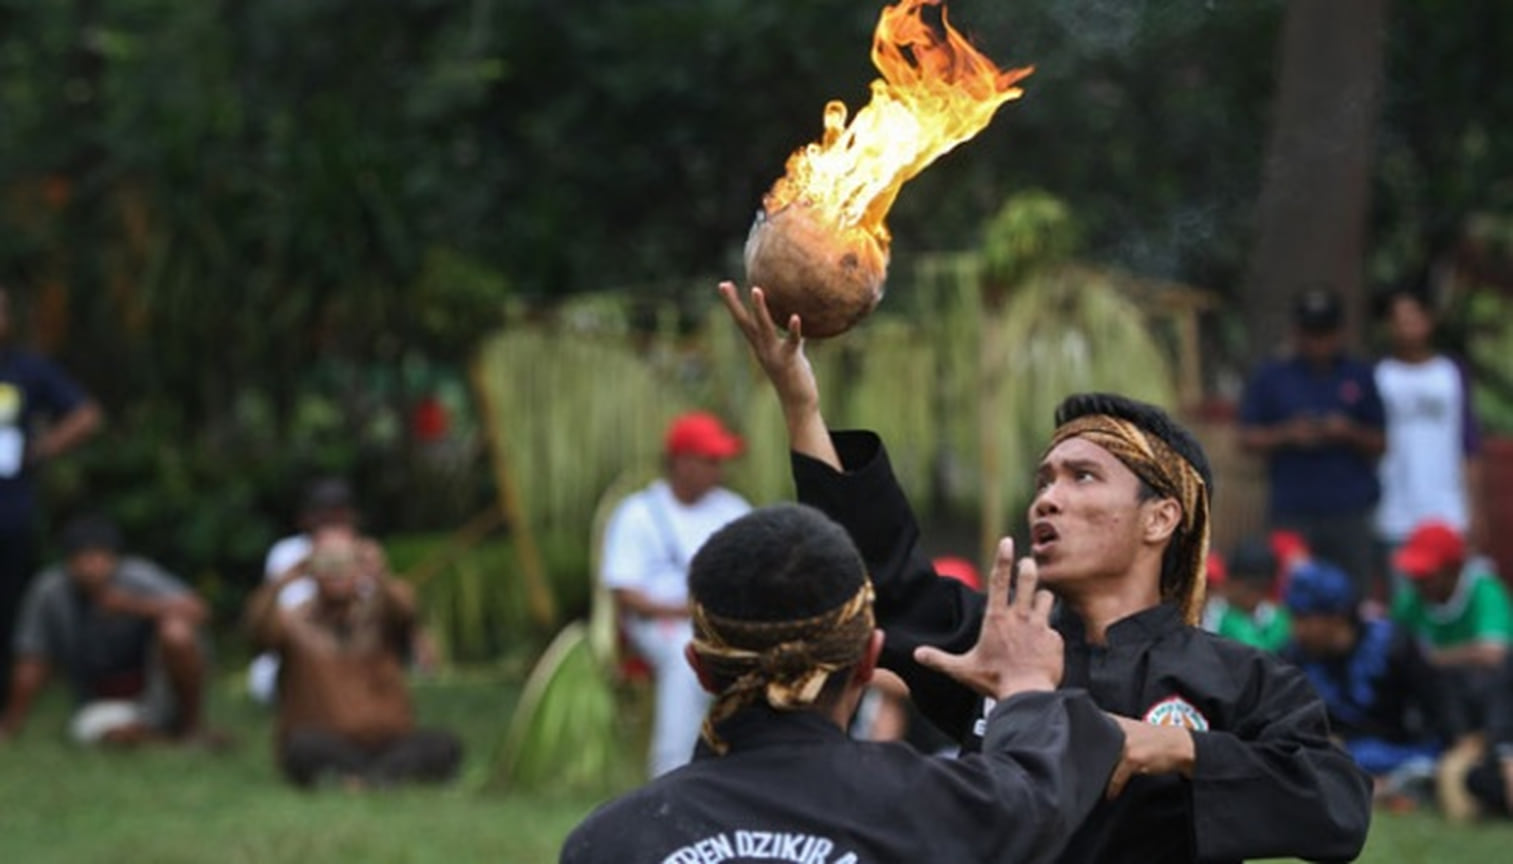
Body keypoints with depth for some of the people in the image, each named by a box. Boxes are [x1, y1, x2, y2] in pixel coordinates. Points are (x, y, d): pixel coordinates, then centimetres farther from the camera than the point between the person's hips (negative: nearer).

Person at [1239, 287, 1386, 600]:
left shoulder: (1359, 377, 10)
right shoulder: (1270, 378, 9)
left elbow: (1380, 443, 11)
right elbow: (1247, 438, 7)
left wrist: (1349, 433, -9)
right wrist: (1287, 434, -10)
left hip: (1352, 512, 0)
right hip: (1293, 512, 0)